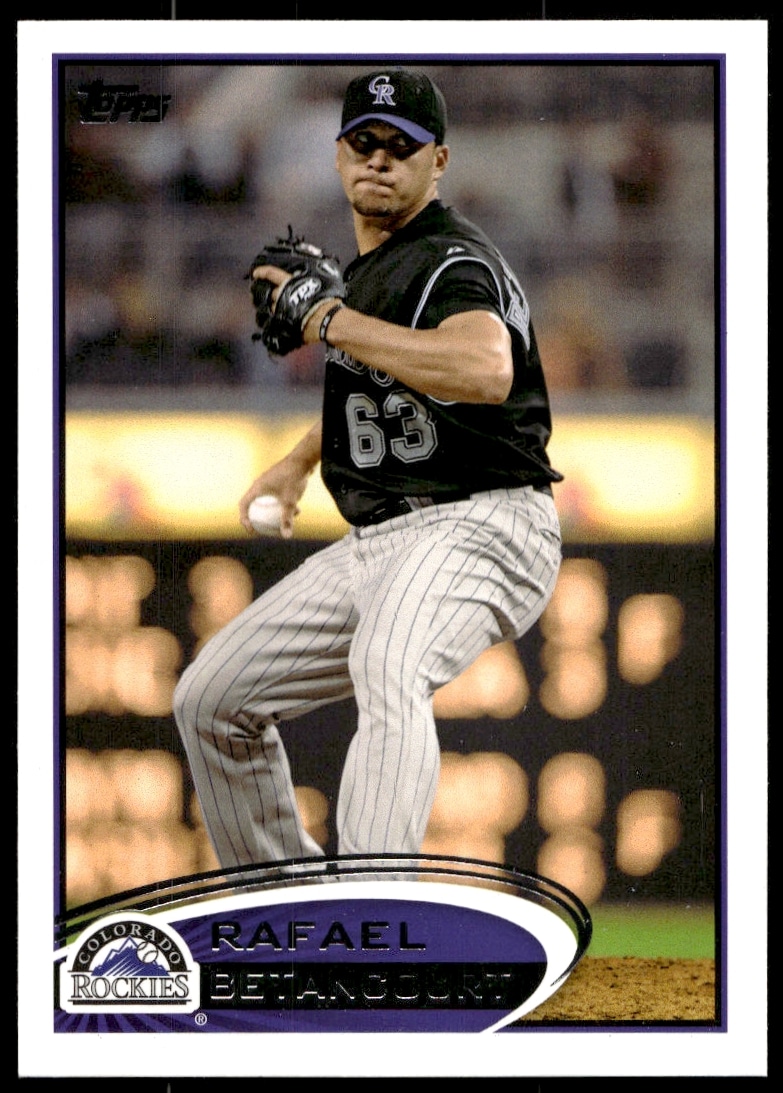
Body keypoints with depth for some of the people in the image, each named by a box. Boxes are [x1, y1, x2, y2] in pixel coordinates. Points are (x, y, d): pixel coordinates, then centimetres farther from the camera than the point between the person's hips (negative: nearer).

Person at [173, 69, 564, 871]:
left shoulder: (453, 262, -12)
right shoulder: (362, 265, 16)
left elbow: (485, 371, -36)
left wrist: (331, 321, -28)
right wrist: (300, 460, 27)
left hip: (478, 527, -10)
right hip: (377, 539, 10)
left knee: (388, 670, -40)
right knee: (211, 699, 13)